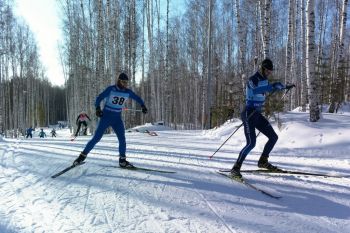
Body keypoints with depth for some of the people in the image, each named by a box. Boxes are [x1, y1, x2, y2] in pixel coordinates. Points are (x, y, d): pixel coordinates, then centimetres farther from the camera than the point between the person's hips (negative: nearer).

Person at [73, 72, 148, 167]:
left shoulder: (128, 92, 1)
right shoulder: (111, 89, -10)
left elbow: (137, 98, 13)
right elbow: (99, 98, -8)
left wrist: (143, 106, -3)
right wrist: (98, 108, -24)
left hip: (117, 119, 4)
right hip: (106, 117, -3)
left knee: (122, 139, -8)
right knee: (96, 138, -6)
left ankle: (122, 160, 5)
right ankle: (83, 155, 10)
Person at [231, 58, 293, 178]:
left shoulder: (263, 80, 12)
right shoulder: (253, 79, -14)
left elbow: (270, 88, 35)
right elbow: (255, 90, -38)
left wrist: (284, 87, 40)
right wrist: (272, 86, -40)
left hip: (257, 114, 9)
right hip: (249, 114, -9)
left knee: (274, 137, 9)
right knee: (251, 143, -18)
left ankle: (263, 161, 25)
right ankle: (236, 168, -7)